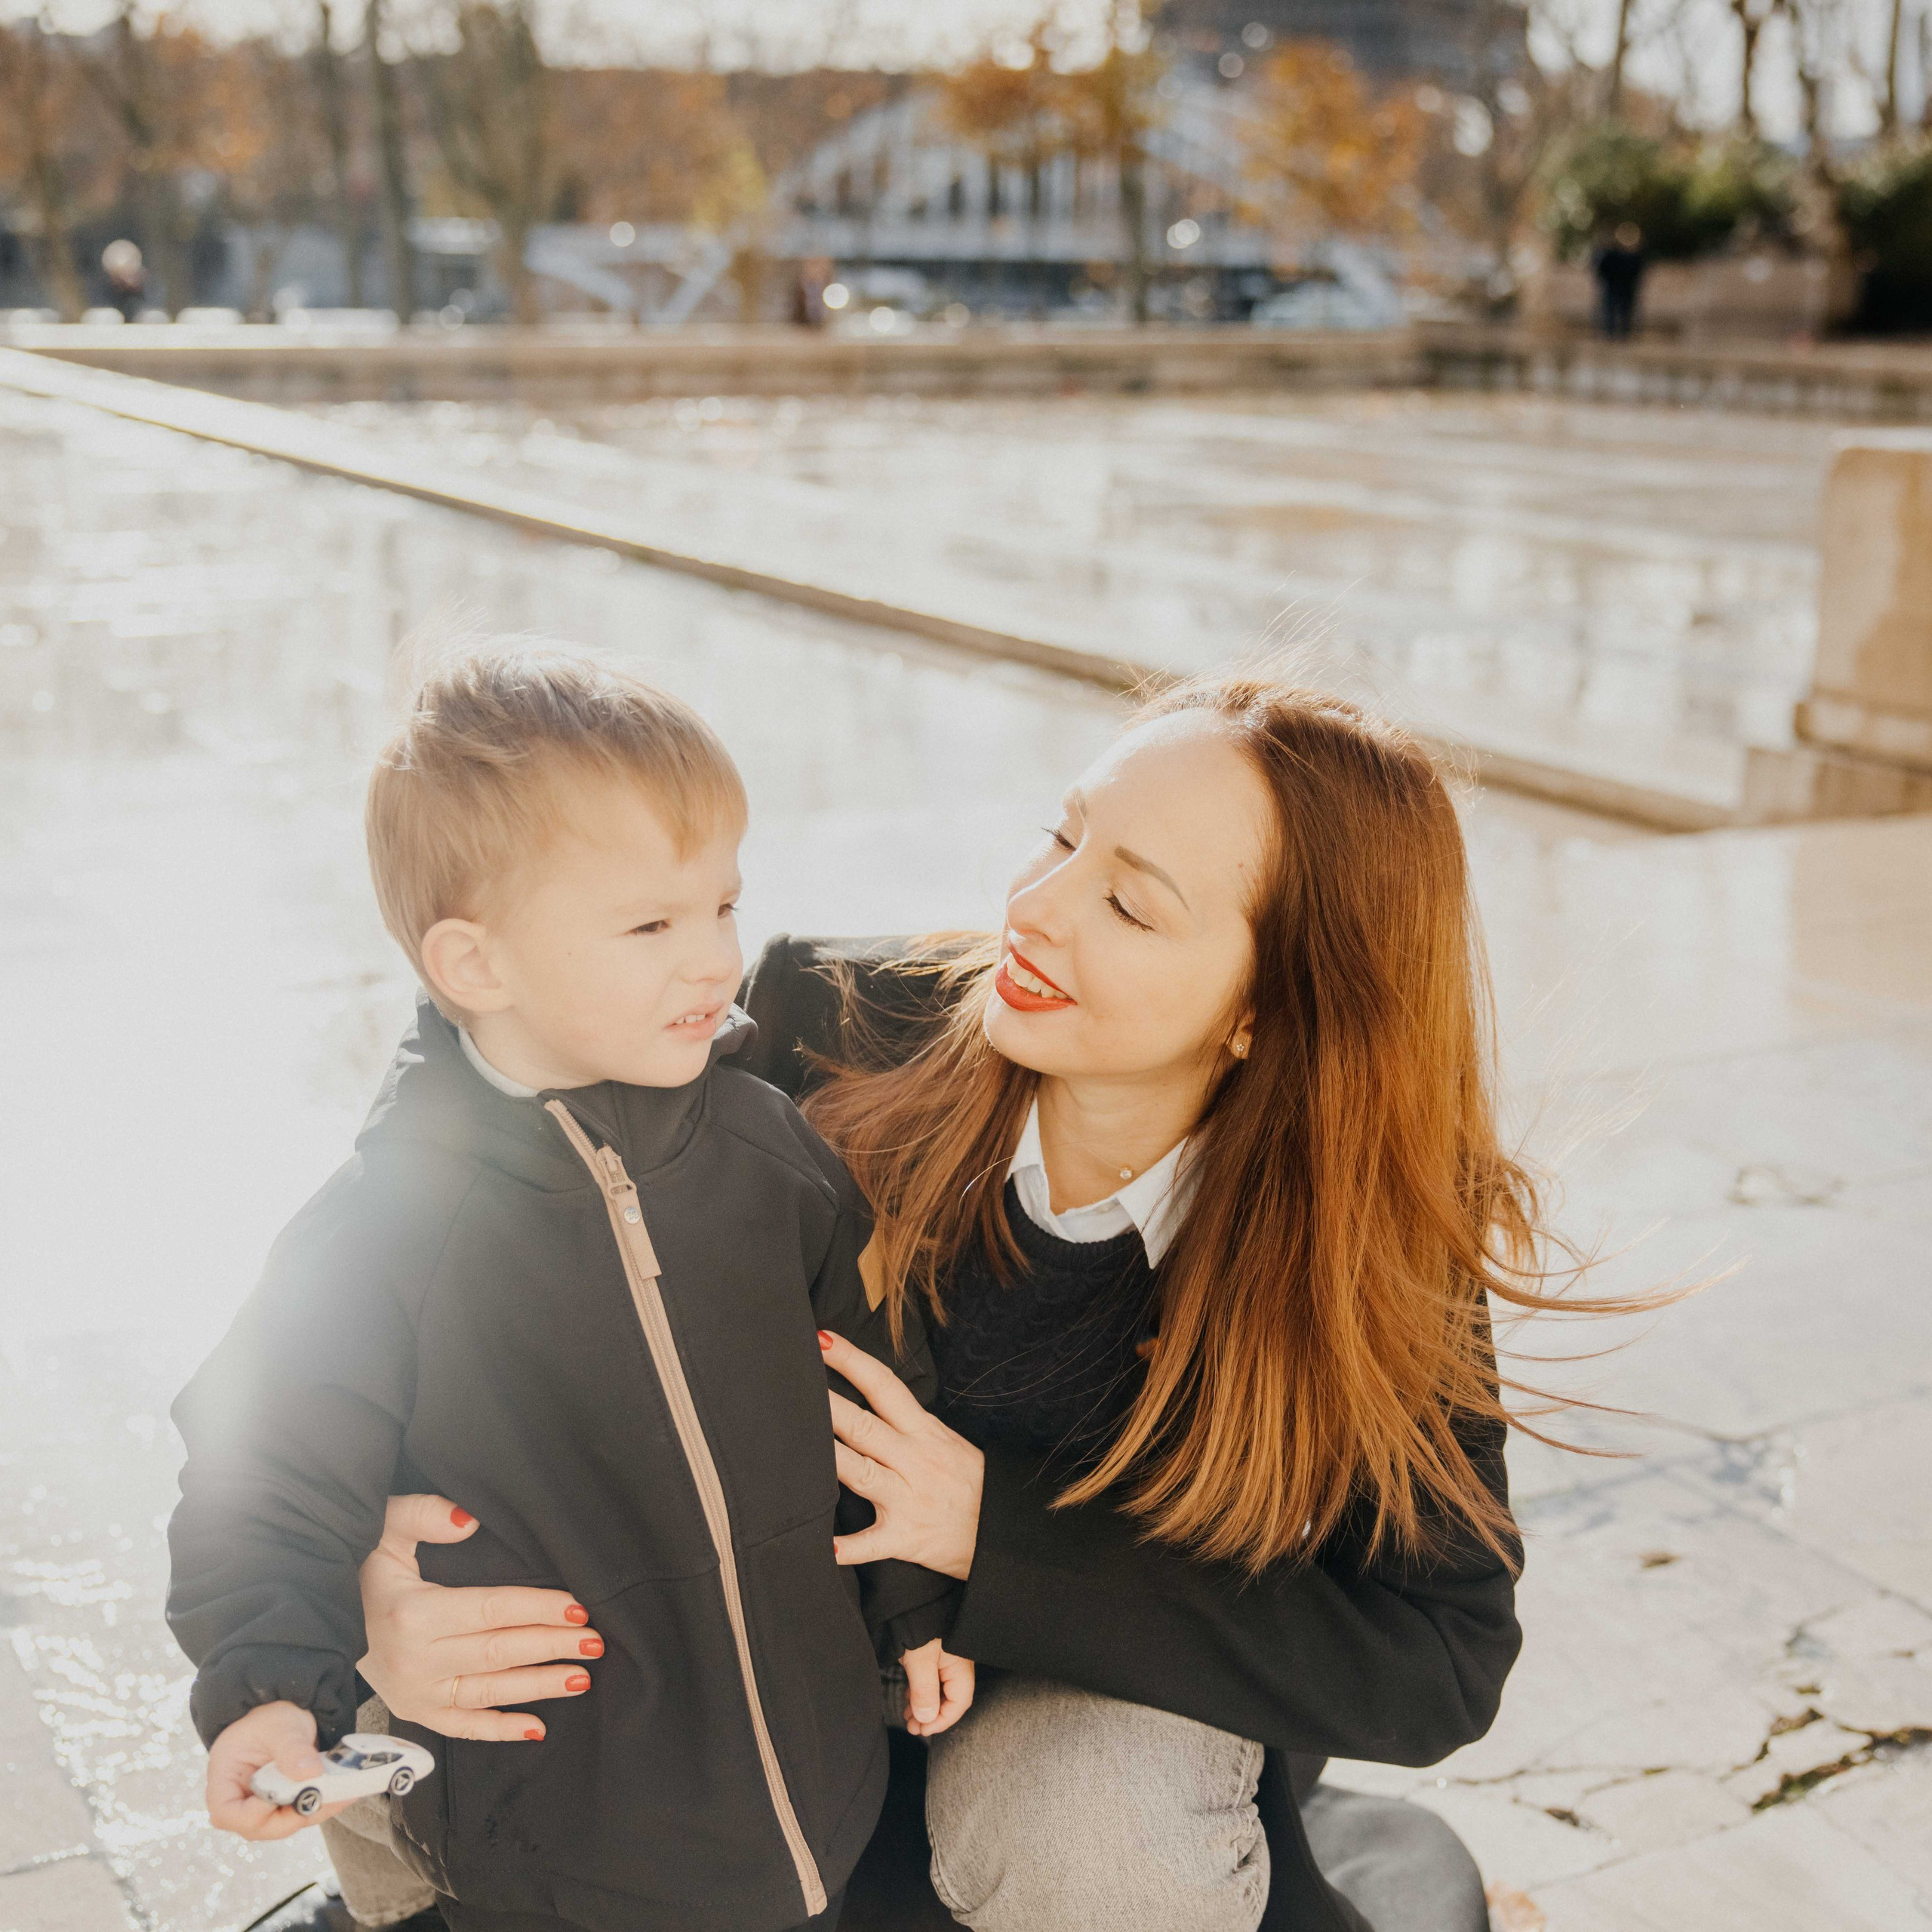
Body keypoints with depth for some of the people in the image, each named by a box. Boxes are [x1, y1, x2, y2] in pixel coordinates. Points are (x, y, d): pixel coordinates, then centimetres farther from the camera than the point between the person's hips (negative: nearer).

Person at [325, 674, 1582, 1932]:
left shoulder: (1375, 1227, -25)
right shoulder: (831, 1031, -25)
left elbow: (1439, 1662, -23)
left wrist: (997, 1529, -31)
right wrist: (378, 1564, -38)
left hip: (1141, 1684, -2)